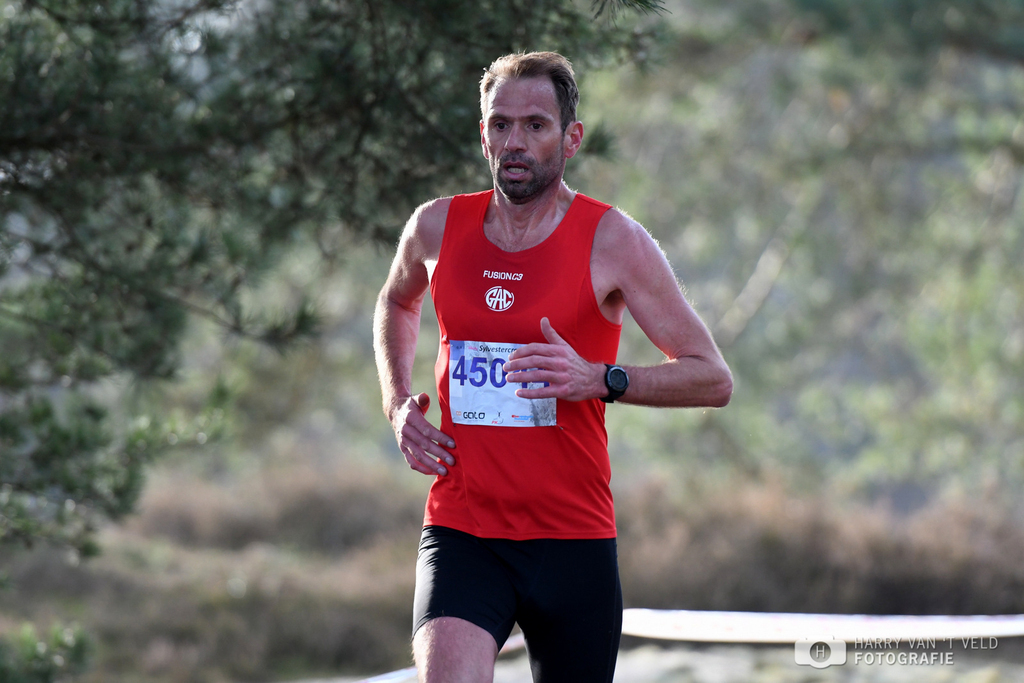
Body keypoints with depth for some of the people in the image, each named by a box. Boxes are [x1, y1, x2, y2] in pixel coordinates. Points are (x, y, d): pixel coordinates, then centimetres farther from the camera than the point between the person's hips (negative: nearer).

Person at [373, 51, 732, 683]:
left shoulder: (614, 241, -5)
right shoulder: (437, 228, 4)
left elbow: (713, 380, -5)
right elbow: (396, 303, 30)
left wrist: (600, 379, -21)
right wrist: (397, 403, 12)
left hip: (574, 538, -1)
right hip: (461, 530, 1)